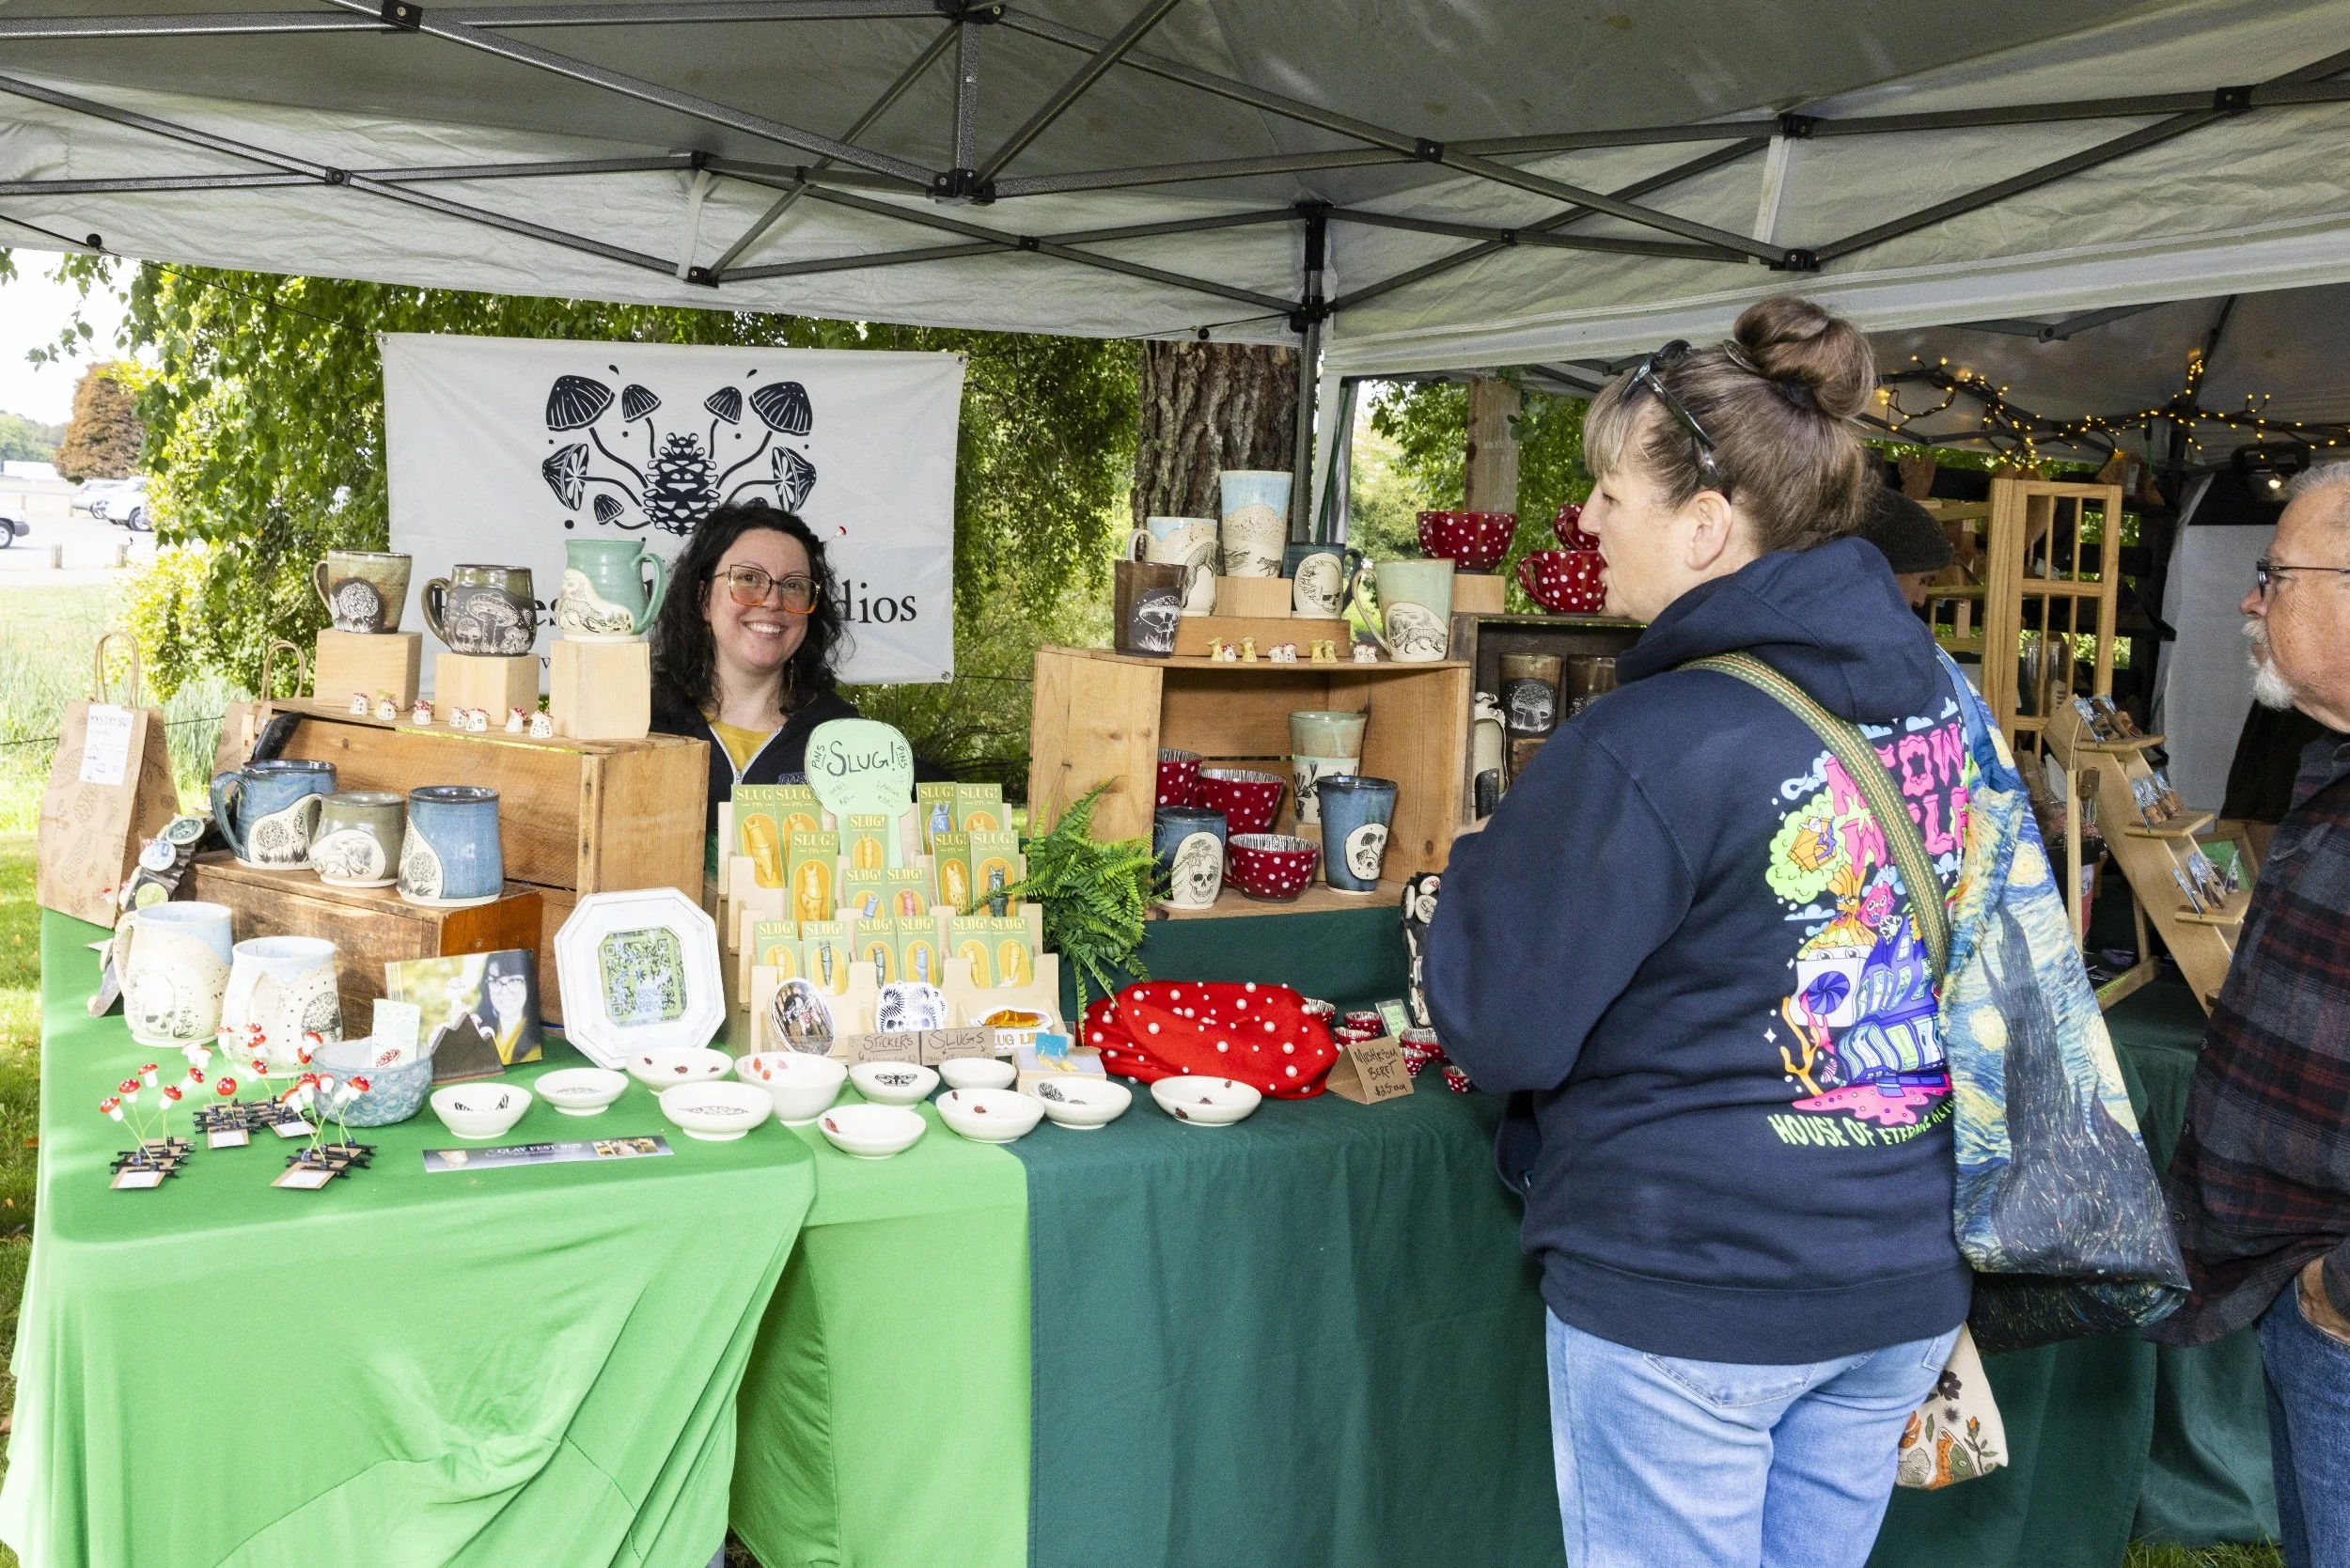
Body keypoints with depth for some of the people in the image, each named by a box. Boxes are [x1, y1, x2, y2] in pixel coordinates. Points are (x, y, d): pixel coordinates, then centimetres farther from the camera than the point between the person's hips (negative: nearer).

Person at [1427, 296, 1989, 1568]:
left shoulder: (1644, 747, -22)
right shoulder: (1938, 692, 1)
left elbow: (1497, 1033, -15)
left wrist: (1477, 874, 3)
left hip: (1690, 1291, -7)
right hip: (1909, 1279, 7)